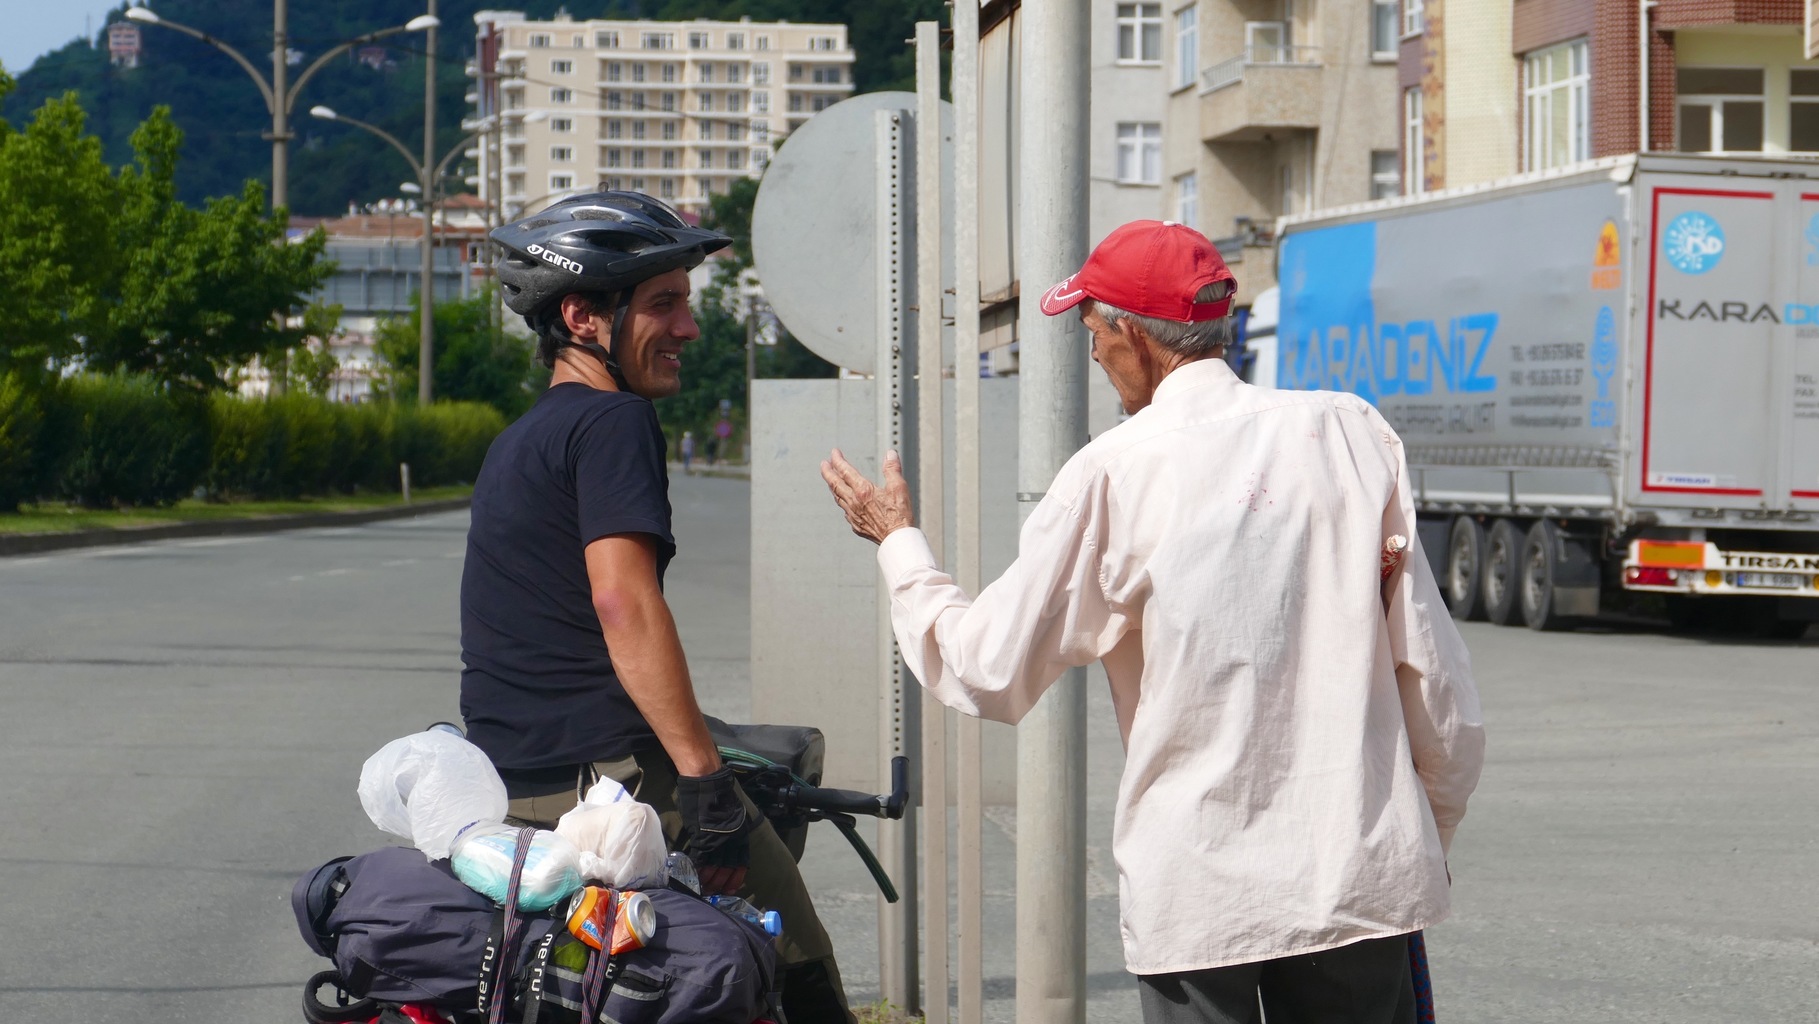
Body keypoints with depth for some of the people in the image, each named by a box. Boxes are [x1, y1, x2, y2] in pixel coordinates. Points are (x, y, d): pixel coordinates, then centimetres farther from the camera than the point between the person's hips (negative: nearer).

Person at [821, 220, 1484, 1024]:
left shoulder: (1112, 475, -6)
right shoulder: (1351, 432, 2)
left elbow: (987, 673, 2)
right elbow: (1432, 670, 4)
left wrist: (898, 543, 18)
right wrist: (1431, 837, 17)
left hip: (1199, 891, -3)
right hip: (1361, 870, 3)